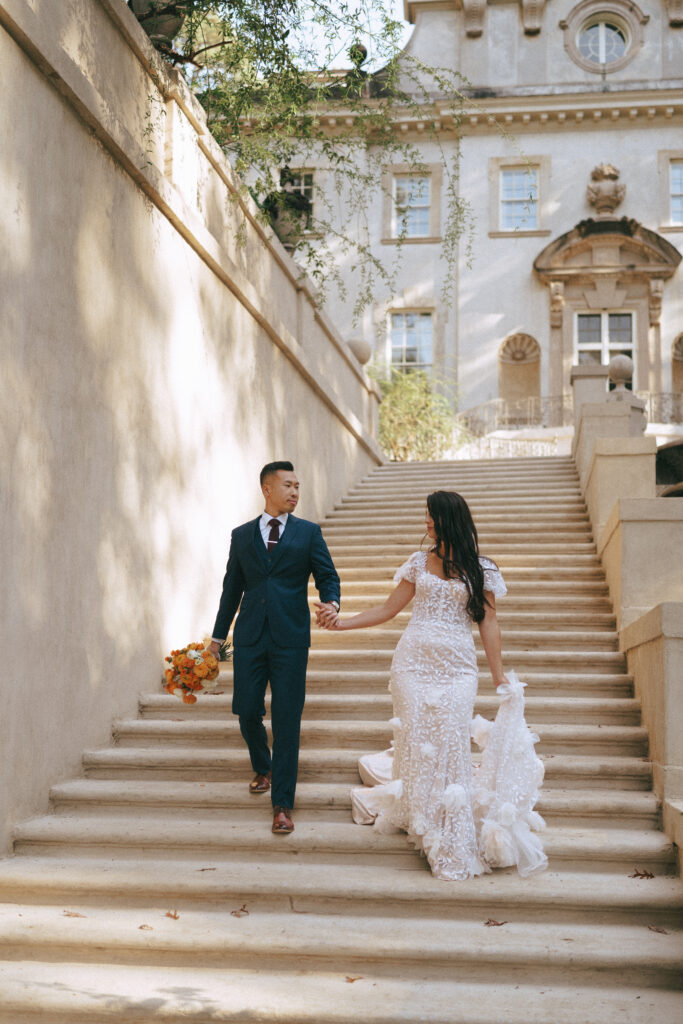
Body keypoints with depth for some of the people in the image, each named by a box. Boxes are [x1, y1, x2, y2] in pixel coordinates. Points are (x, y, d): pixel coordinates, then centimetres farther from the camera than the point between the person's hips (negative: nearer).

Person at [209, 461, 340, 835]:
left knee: (286, 720, -3)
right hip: (249, 637, 2)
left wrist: (331, 602, -19)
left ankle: (282, 804, 4)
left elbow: (327, 575, 3)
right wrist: (218, 635, 17)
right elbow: (232, 587, 16)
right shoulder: (242, 535, 11)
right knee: (246, 711, 5)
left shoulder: (308, 532, 6)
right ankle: (263, 768, 36)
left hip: (290, 639, -2)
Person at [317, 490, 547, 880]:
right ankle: (419, 815, 19)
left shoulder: (480, 568, 3)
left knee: (450, 744, -8)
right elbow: (389, 608, 12)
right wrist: (343, 622, 4)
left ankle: (456, 839, 1)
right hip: (414, 660, 3)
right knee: (416, 741, 1)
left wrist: (500, 676, 0)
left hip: (457, 667, -2)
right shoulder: (419, 562, 10)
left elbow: (488, 622, 3)